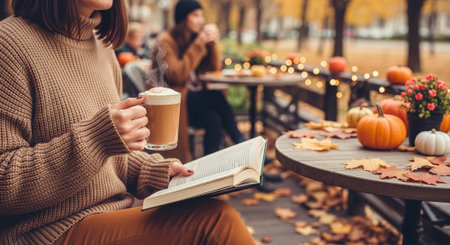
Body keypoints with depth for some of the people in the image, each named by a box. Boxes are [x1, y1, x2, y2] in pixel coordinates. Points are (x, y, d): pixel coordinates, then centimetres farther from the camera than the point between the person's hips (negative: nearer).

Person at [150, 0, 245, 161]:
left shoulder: (195, 38, 11)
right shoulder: (165, 41, -9)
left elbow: (215, 67, 11)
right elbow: (176, 75, -22)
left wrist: (211, 43, -6)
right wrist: (199, 44, -21)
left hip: (193, 98, 7)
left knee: (213, 119, -25)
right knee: (217, 98, -26)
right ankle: (239, 141, -13)